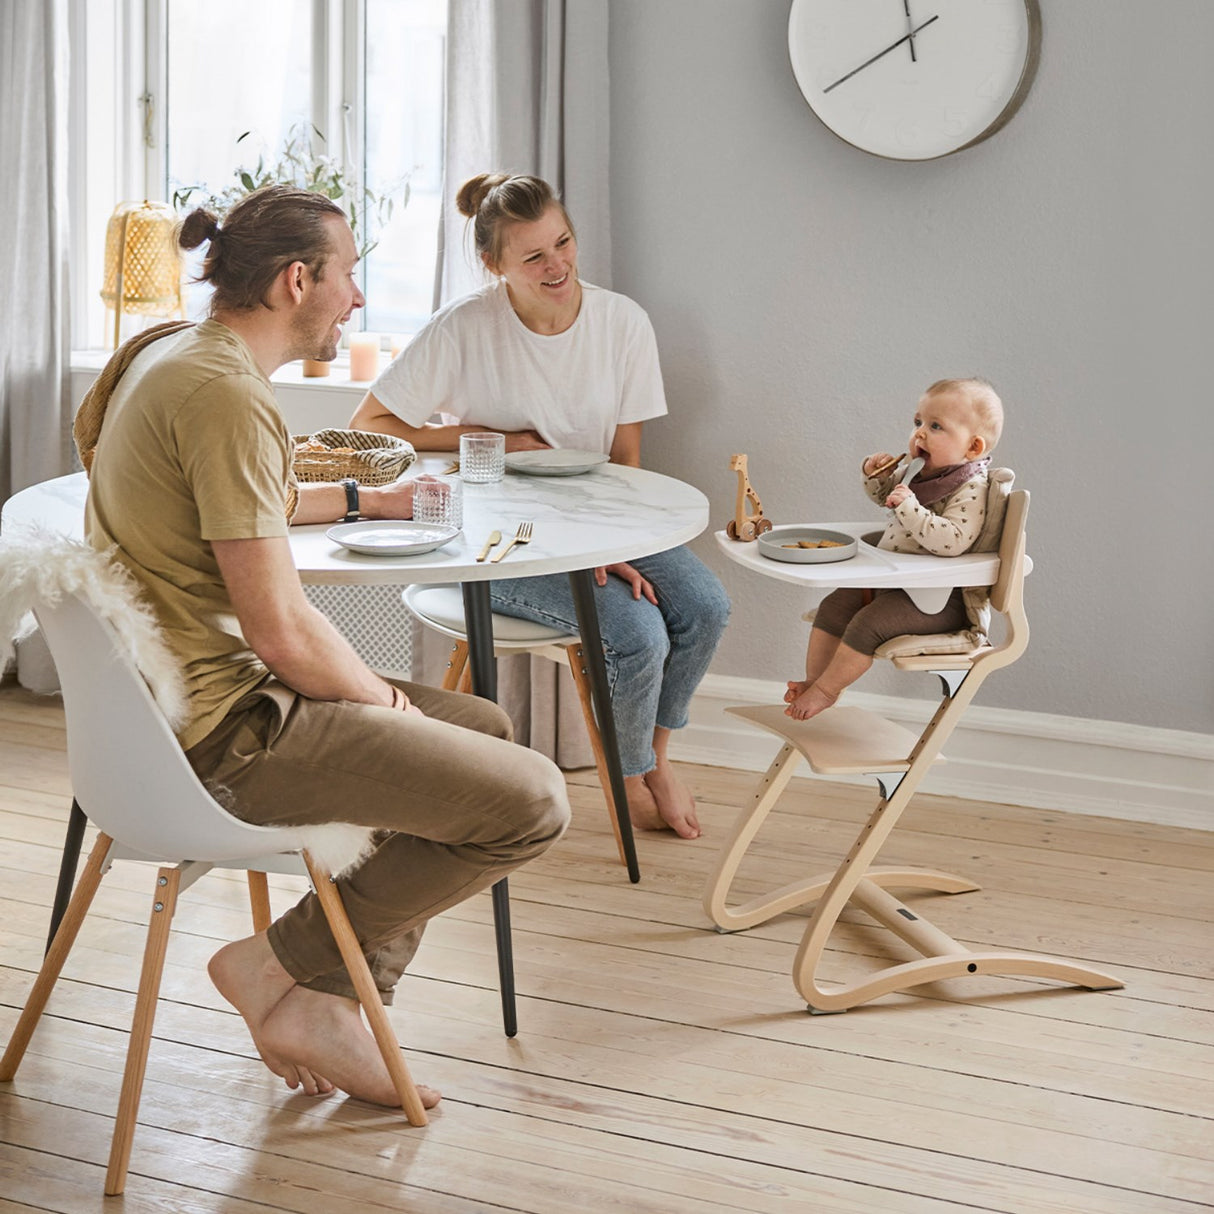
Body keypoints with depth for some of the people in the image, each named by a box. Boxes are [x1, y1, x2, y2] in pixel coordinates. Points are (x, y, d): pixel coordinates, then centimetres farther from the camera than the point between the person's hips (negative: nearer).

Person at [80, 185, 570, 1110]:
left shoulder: (174, 356, 12)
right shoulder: (227, 395, -21)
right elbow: (281, 630, -24)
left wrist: (368, 501, 36)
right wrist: (383, 697, -6)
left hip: (179, 699, 11)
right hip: (219, 732, -11)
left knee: (485, 728, 22)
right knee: (531, 802, -14)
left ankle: (325, 1002, 17)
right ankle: (281, 965, 2)